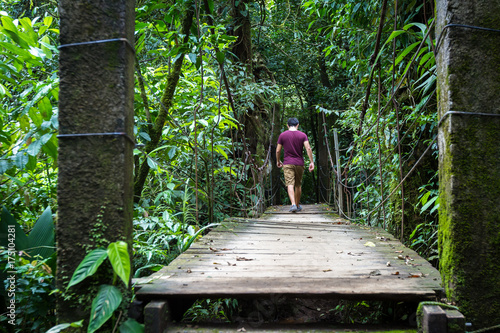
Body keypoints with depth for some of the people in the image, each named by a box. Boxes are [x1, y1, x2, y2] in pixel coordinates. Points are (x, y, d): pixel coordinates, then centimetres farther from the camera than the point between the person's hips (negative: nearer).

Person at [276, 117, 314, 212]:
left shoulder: (282, 135, 1)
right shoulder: (303, 135, 1)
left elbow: (278, 151, 2)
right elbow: (308, 148, -9)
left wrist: (278, 161, 17)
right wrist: (311, 162, -7)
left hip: (287, 164, -2)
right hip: (299, 163, 2)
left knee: (290, 184, -9)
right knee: (298, 185, 14)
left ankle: (293, 204, -26)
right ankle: (298, 205, 25)